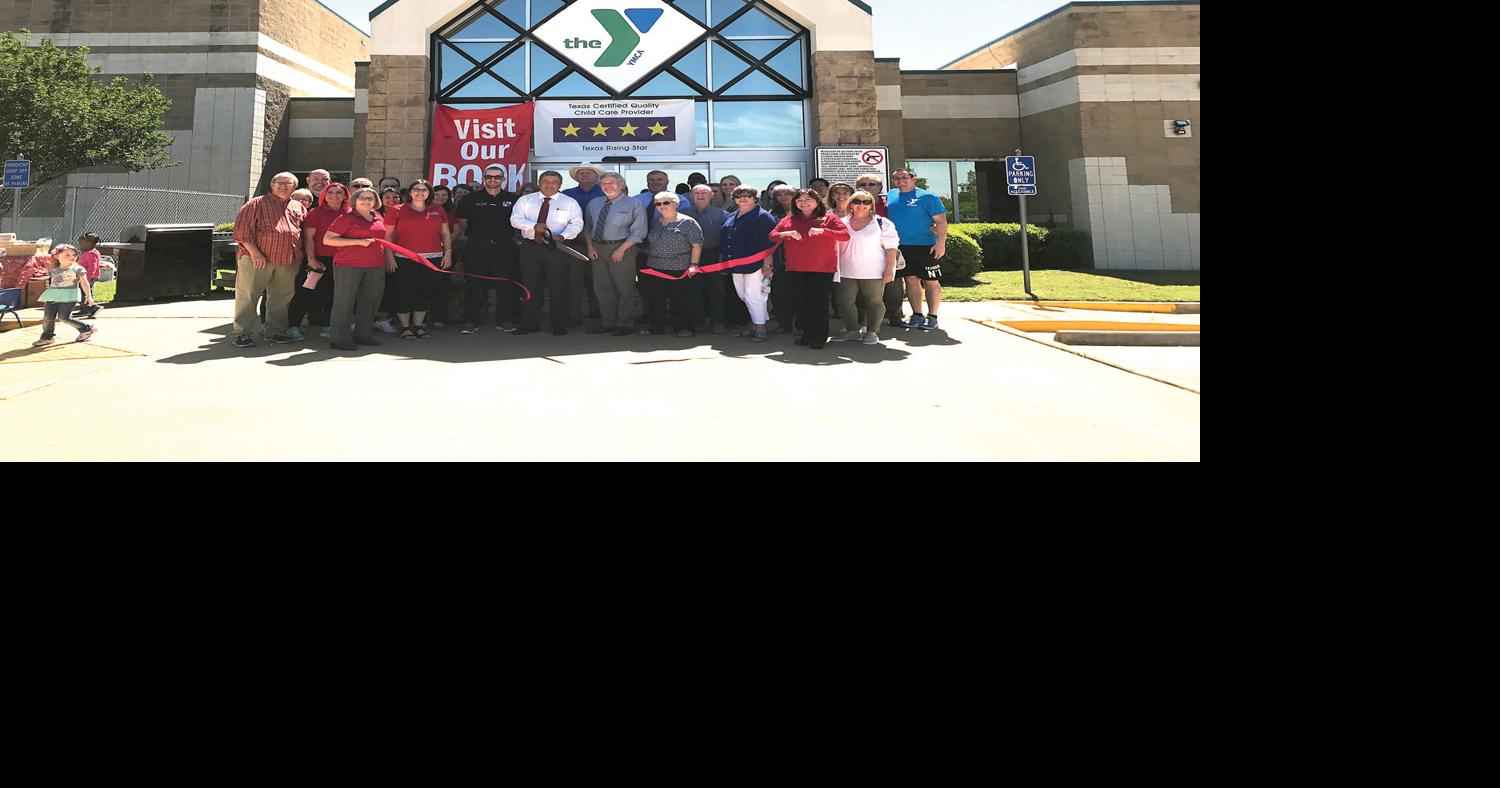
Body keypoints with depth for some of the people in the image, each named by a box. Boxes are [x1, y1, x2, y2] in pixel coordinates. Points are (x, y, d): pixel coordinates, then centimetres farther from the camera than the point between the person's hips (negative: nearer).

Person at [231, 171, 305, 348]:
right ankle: (241, 333, 4)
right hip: (257, 259, -4)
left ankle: (275, 331, 21)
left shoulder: (298, 208, 16)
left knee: (281, 297, 10)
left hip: (288, 262, 4)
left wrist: (300, 255, 7)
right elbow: (241, 228, -5)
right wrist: (254, 252, -14)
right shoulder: (257, 204, 2)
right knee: (247, 296, -1)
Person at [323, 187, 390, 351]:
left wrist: (388, 257, 20)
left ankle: (362, 333, 24)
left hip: (376, 266, 6)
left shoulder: (379, 218, 15)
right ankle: (340, 338, 4)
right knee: (345, 300, -2)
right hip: (348, 265, -6)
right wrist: (358, 241, -14)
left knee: (370, 300, 10)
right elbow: (327, 239, -8)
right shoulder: (347, 218, -3)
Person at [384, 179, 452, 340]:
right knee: (405, 293, -1)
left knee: (426, 293, 5)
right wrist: (389, 256, -5)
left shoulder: (438, 211, 11)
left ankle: (418, 325, 17)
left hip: (433, 259, 3)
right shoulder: (398, 211, 3)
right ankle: (405, 327, 8)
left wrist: (448, 252, 5)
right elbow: (388, 235, 2)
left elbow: (446, 234, 15)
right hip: (405, 260, -3)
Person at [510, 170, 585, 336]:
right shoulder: (525, 200, 9)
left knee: (559, 288, -2)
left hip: (557, 249, -2)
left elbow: (576, 224, -5)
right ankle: (531, 323, 15)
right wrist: (534, 226, -20)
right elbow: (515, 219, -2)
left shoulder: (570, 203, 5)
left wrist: (562, 236, -24)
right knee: (530, 286, 6)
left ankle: (560, 325, 7)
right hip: (531, 247, 2)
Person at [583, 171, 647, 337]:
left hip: (621, 248, -5)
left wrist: (621, 249, -16)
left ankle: (624, 324, 8)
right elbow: (587, 227, 18)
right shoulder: (594, 204, 13)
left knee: (624, 288, -1)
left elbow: (638, 231, -9)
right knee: (602, 287, 10)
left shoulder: (633, 205, -3)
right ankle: (607, 322, 20)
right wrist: (590, 247, 3)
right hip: (597, 248, 5)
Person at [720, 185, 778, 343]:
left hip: (755, 265, -8)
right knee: (743, 296, 12)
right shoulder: (731, 218, 16)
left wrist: (767, 264, -19)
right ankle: (755, 324, 24)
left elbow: (768, 243, -14)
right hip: (736, 265, 8)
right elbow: (725, 240, 23)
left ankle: (760, 329, -3)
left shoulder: (763, 216, -8)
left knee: (752, 296, -10)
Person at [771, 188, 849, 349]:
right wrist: (786, 234, -11)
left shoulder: (829, 218, 5)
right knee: (801, 303, 5)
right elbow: (772, 235, 10)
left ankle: (819, 338, 3)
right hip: (795, 269, 4)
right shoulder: (789, 220, 14)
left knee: (819, 302, -4)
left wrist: (823, 231, -19)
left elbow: (845, 235, -6)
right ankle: (807, 333, 16)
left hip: (822, 269, -3)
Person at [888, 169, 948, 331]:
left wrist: (941, 242, -18)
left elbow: (941, 221, -9)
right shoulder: (891, 195, 10)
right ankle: (917, 315, 18)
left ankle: (932, 317, 7)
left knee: (931, 281, -1)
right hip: (902, 247, 5)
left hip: (926, 246, -5)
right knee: (911, 280, 10)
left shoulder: (927, 197, -5)